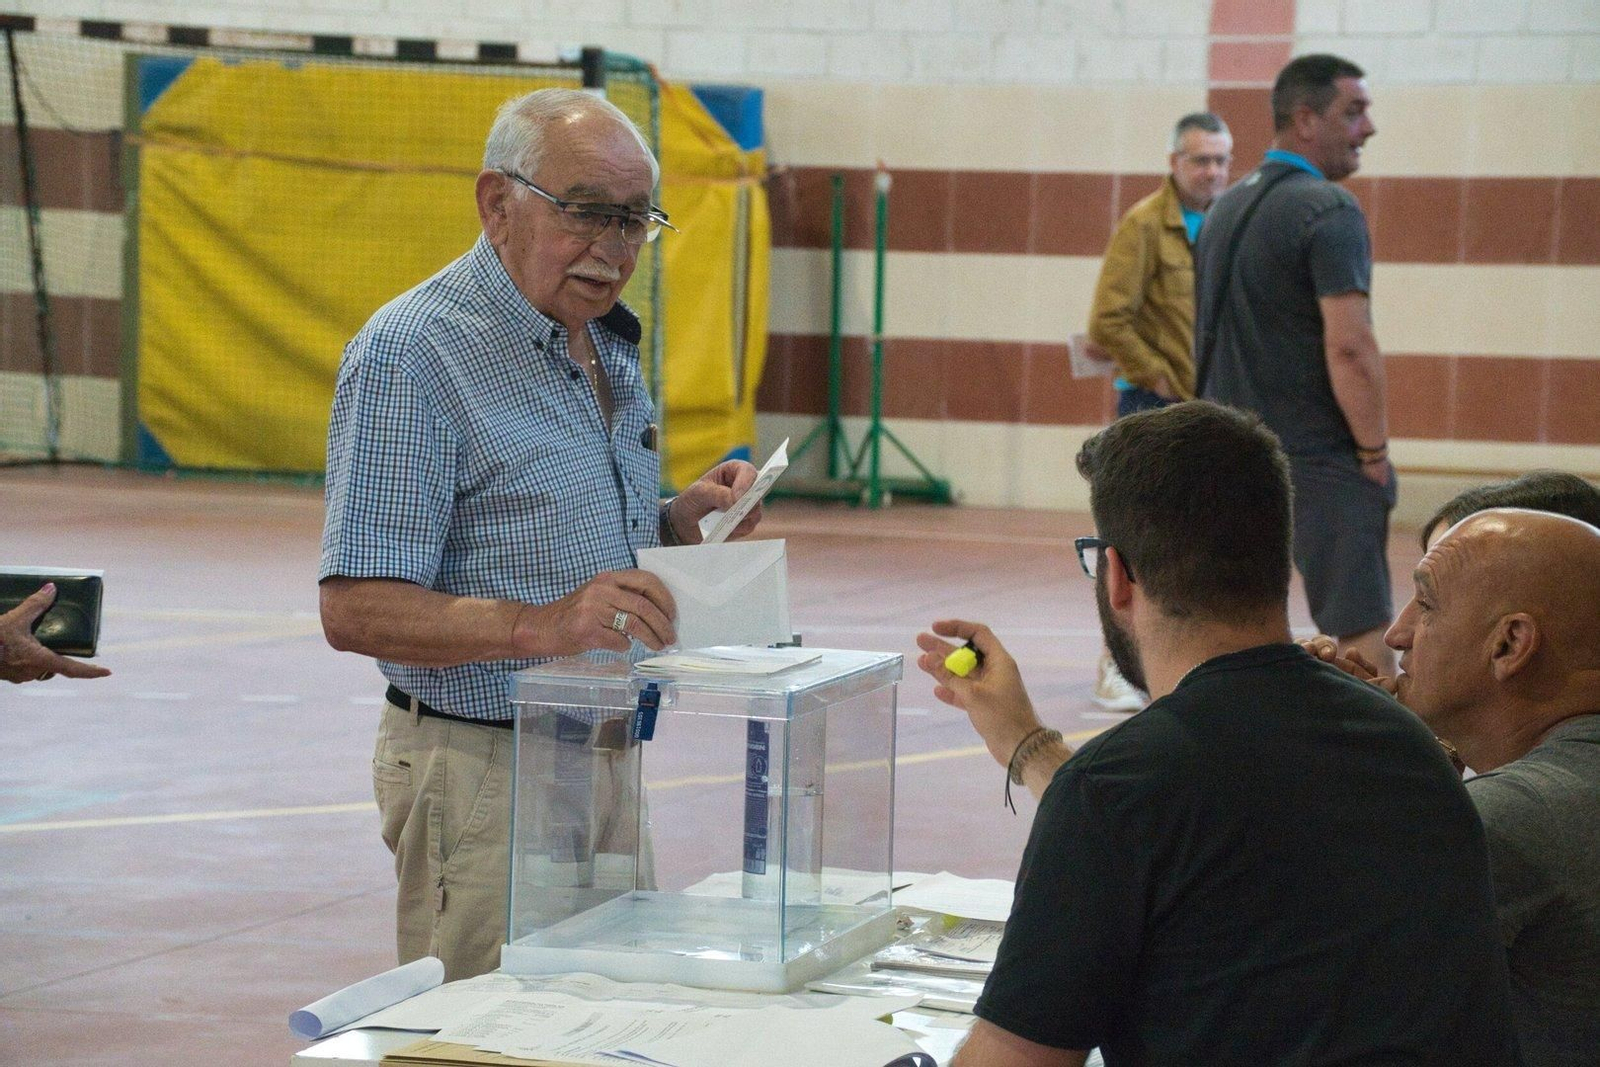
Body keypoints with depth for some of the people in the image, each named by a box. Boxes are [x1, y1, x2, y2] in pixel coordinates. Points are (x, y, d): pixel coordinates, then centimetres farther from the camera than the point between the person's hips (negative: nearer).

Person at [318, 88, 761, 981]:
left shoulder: (607, 346, 13)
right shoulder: (410, 353, -14)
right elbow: (358, 611, -20)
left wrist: (680, 523, 3)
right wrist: (540, 626, -32)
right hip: (484, 770, -8)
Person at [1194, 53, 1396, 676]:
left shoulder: (1226, 209, 15)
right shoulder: (1328, 210, -13)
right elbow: (1349, 346, -20)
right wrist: (1375, 449, -11)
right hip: (1319, 461, -8)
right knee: (1360, 626, -5)